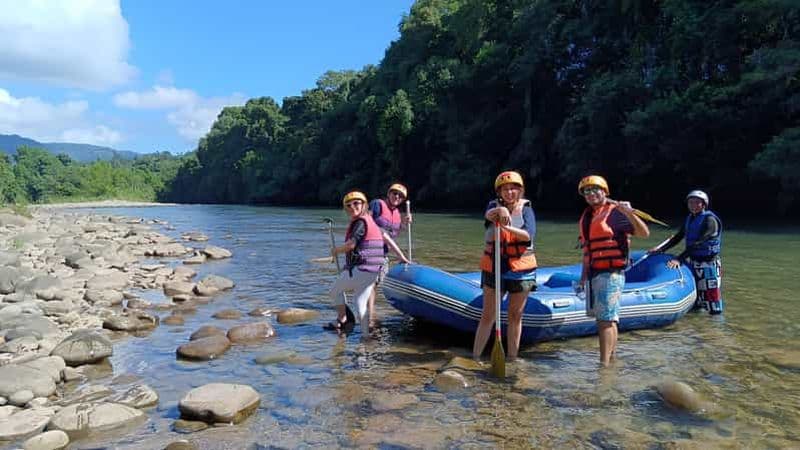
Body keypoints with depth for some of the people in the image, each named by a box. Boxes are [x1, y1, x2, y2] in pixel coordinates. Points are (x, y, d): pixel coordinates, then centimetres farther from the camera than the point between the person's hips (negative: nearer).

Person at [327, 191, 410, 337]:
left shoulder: (361, 222, -13)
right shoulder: (371, 222, 15)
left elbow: (350, 245, -22)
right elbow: (387, 239, 17)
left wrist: (335, 250, -2)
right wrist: (402, 257, 22)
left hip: (358, 270, -8)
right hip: (373, 271, 8)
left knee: (335, 290, 16)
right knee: (361, 306, 10)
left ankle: (342, 320, 26)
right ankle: (367, 335, 6)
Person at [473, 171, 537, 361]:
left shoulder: (526, 209, 1)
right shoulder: (494, 206, 1)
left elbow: (529, 234, -15)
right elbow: (487, 216, -23)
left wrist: (507, 227, -31)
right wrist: (498, 212, -46)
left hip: (521, 268, 1)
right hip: (494, 268, 0)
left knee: (515, 315, 10)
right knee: (487, 315, 2)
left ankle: (512, 358, 20)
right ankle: (475, 356, 8)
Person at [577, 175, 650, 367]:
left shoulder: (615, 212, -7)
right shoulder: (585, 217, 16)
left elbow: (644, 233, -13)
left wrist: (630, 213, -27)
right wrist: (584, 276, 17)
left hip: (611, 273, -8)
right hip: (594, 274, 8)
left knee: (605, 319, -10)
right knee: (609, 318, 16)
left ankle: (604, 364, -7)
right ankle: (612, 358, 26)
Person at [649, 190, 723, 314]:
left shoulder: (710, 220, -15)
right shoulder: (690, 218, 10)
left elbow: (697, 243, -25)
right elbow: (677, 238, 7)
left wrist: (679, 259, -32)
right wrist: (660, 249, -5)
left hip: (708, 265, -7)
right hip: (692, 263, 7)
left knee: (714, 309, -2)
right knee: (694, 304, 16)